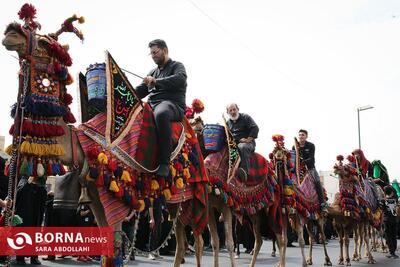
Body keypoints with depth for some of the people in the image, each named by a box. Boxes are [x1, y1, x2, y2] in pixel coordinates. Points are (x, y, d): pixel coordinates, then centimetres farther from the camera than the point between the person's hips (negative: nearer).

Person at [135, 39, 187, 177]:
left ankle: (164, 162, -42)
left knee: (161, 113, -42)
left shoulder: (177, 66, 11)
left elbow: (180, 79, -13)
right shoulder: (153, 72, 31)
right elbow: (140, 91, 23)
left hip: (173, 104, -7)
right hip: (152, 104, 7)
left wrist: (156, 81, -22)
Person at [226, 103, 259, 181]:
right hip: (233, 144, 5)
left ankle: (244, 171, -50)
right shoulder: (228, 123, 22)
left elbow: (255, 128, -3)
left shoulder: (245, 117, 8)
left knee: (243, 147, -40)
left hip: (247, 143, -5)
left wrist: (248, 140, -12)